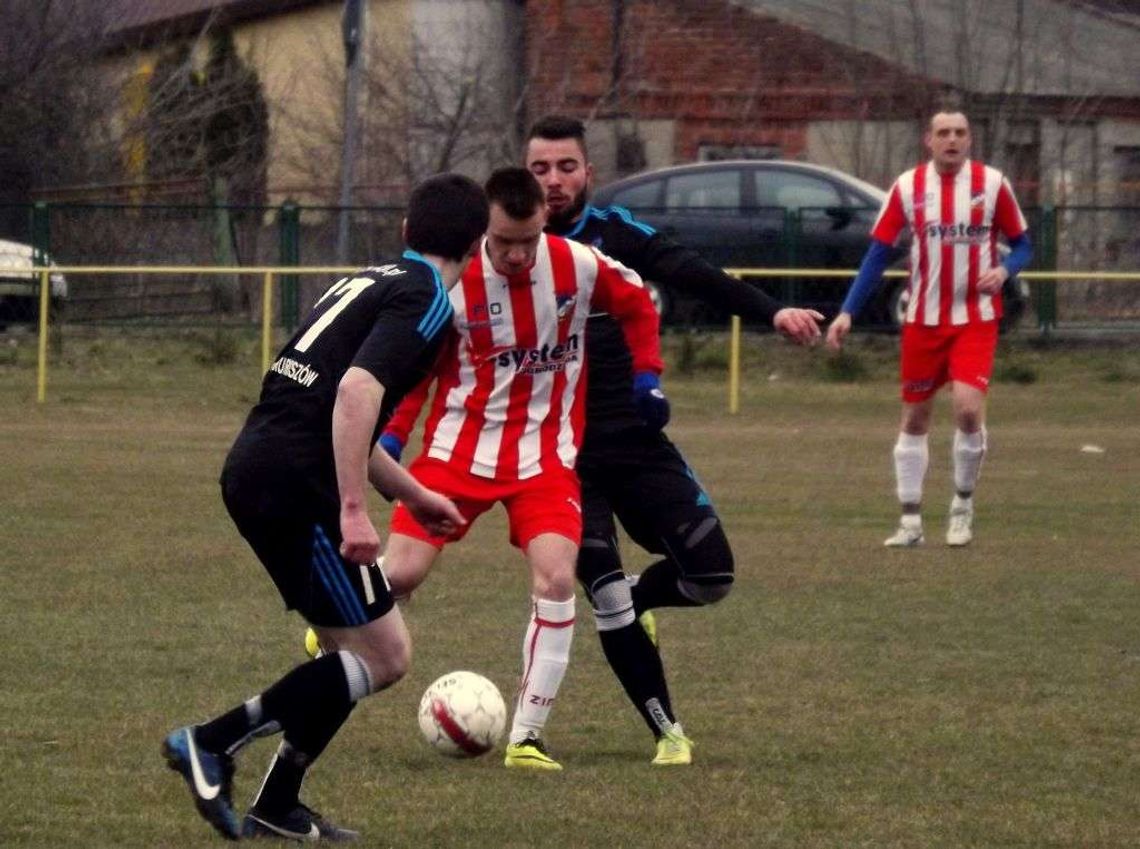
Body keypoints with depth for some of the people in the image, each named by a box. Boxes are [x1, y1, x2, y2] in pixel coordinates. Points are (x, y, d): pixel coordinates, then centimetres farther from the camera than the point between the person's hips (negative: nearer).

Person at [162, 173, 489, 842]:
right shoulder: (425, 301, -7)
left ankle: (276, 808, 9)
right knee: (383, 656, -3)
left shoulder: (372, 282, 22)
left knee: (363, 652, 14)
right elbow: (357, 392, -24)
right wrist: (353, 510, -25)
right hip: (296, 484, -9)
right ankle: (211, 742, -8)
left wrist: (413, 495, 41)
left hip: (254, 468, 9)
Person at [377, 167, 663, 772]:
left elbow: (636, 304, 13)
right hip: (459, 447, -1)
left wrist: (647, 373, 5)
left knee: (556, 579, -18)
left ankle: (526, 737, -10)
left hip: (545, 455, 1)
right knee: (399, 574, -9)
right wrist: (391, 435, -8)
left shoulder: (579, 266, -9)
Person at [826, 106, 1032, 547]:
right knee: (914, 417, 6)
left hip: (976, 319, -2)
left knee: (968, 407, -18)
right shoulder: (908, 187, -1)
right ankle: (910, 520, 15)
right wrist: (847, 312, -4)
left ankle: (963, 506, 4)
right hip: (923, 320, 2)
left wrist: (1003, 270, -17)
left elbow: (1022, 244, 5)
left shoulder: (992, 183, -3)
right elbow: (878, 252, 2)